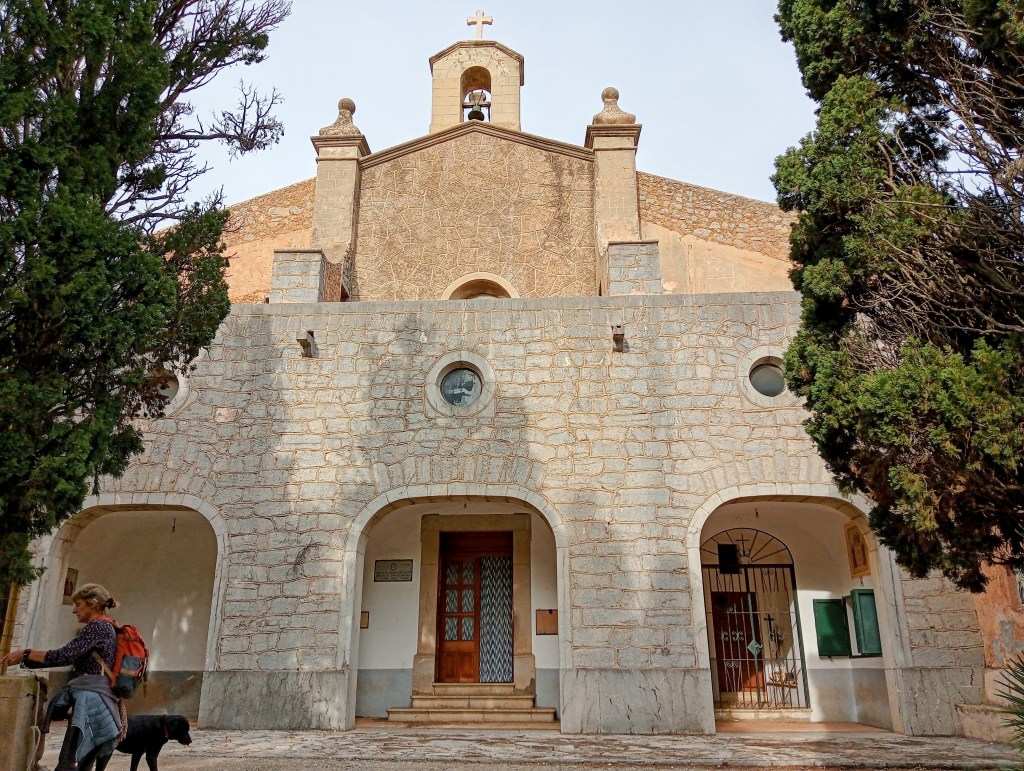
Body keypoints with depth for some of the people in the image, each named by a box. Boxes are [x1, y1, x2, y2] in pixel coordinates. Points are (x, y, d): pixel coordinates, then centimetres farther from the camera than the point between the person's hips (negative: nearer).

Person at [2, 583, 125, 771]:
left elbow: (65, 655, -13)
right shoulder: (103, 628, 24)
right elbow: (72, 656, 20)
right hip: (94, 699, 10)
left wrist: (26, 654, -2)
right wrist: (26, 659, 16)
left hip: (91, 698, -10)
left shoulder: (98, 626, -6)